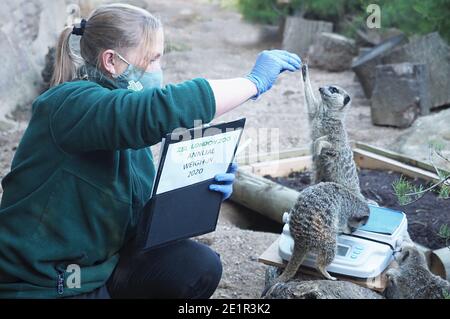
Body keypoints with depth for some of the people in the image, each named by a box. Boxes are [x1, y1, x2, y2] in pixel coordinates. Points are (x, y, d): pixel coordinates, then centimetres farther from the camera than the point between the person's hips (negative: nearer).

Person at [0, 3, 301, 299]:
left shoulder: (127, 120, 5)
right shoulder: (71, 104, -21)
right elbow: (162, 110, -38)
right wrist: (254, 80, -26)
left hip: (102, 263, 8)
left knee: (200, 266, -8)